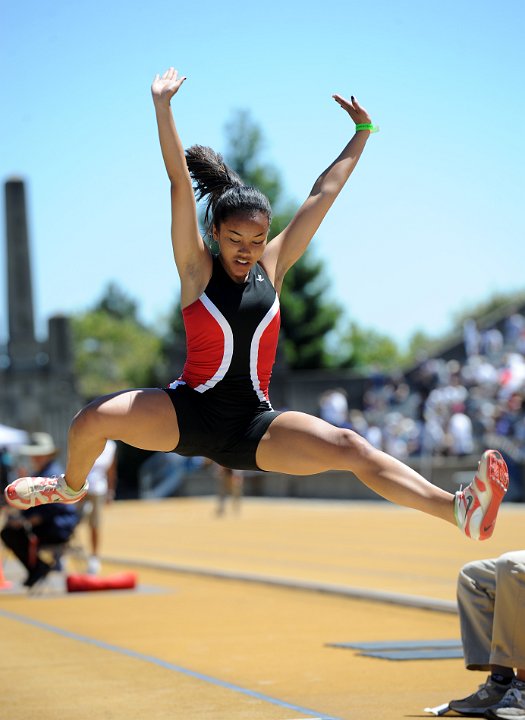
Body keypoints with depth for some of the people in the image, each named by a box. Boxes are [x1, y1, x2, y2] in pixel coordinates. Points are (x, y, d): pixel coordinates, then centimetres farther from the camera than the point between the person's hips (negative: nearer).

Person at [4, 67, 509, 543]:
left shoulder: (271, 268, 4)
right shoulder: (197, 270, -3)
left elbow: (323, 194, 6)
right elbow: (180, 182, -11)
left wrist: (362, 133, 10)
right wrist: (162, 106, -16)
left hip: (253, 429, 2)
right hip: (189, 415, -2)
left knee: (351, 449, -19)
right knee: (93, 420, -23)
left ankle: (460, 511, -28)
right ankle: (72, 486, 12)